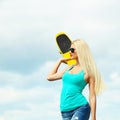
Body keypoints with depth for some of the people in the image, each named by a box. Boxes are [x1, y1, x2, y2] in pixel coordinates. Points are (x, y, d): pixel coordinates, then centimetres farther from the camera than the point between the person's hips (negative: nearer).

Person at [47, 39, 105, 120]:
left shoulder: (88, 71, -1)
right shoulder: (69, 68, 16)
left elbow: (92, 97, -3)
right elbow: (50, 77, 24)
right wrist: (60, 61, 22)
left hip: (80, 108, -6)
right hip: (65, 111, 6)